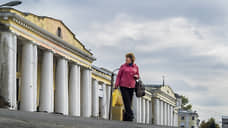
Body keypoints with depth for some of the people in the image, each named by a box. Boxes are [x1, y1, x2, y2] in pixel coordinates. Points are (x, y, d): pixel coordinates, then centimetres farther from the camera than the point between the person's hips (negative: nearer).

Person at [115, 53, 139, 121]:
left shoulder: (136, 67, 10)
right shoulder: (123, 66, 4)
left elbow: (137, 76, 20)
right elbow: (119, 76, 5)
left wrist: (136, 76, -3)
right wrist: (116, 84, -4)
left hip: (131, 87, 3)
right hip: (123, 86, -2)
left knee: (129, 102, 2)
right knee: (126, 101, -12)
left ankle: (125, 117, 9)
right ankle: (130, 115, -16)